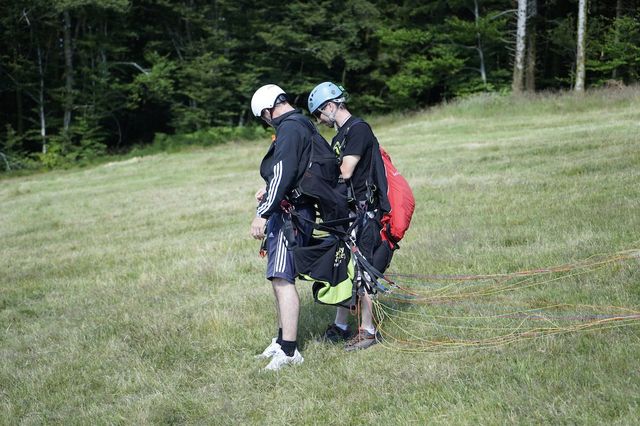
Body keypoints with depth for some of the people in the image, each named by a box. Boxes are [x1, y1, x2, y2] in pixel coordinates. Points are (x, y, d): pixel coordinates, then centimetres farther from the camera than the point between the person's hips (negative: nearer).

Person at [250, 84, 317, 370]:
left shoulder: (289, 129, -15)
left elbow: (283, 174, -25)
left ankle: (289, 351, -17)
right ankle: (282, 339, 28)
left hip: (290, 214, -11)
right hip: (290, 210, 11)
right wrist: (269, 190, 34)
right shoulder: (302, 125, 18)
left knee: (282, 279, -15)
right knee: (278, 278, 18)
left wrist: (263, 214, -27)